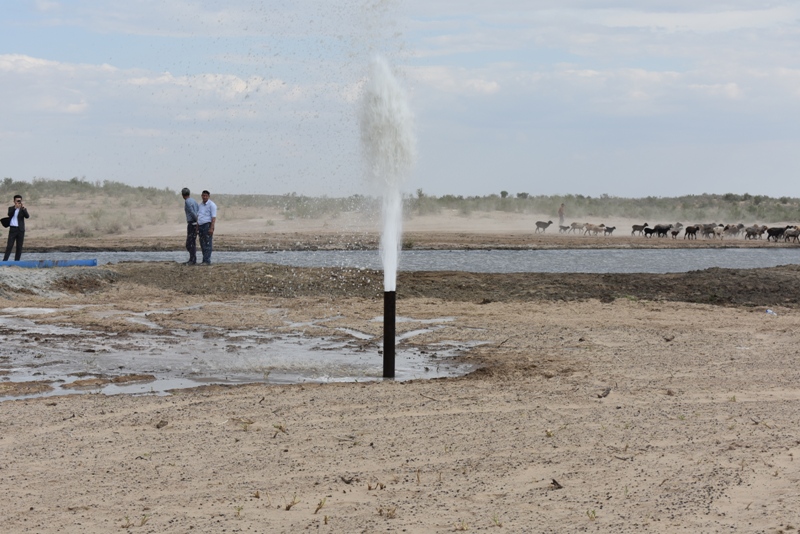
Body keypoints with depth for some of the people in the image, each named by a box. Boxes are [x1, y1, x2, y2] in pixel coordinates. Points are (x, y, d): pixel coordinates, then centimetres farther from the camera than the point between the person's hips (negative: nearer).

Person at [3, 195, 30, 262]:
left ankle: (16, 261, 6)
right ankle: (5, 260, -8)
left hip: (20, 230, 1)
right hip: (12, 229, -1)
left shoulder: (23, 209, 6)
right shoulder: (11, 208, 8)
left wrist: (24, 209, -28)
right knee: (9, 245, -7)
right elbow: (9, 214, -12)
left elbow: (27, 216, -12)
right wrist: (15, 208, -24)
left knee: (19, 246, 2)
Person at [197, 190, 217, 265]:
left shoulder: (211, 205, -8)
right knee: (202, 244, 8)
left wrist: (211, 228, -21)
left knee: (207, 244, -9)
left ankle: (207, 261, -11)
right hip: (201, 226, 8)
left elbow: (214, 217, -14)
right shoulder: (200, 205, 16)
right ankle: (205, 260, 14)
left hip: (208, 225, -8)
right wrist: (197, 227, 13)